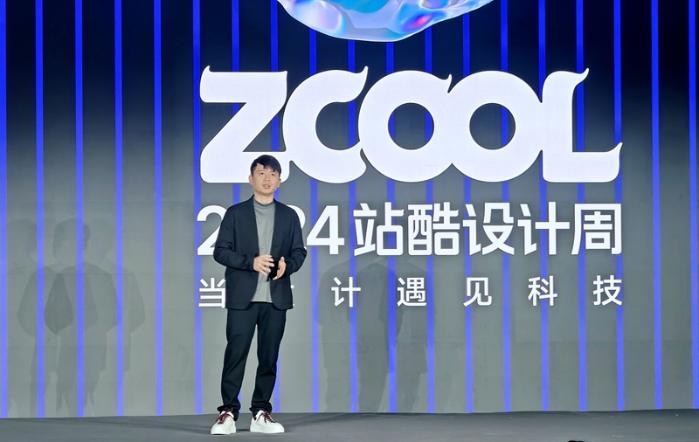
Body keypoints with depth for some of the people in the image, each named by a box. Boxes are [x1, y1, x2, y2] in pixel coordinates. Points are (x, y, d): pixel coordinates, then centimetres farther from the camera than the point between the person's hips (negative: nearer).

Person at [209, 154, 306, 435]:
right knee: (236, 354, -6)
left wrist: (288, 264, -12)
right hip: (242, 297, -2)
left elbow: (299, 252, 10)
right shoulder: (236, 213, 5)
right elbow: (220, 251, -1)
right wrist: (251, 262, -15)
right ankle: (228, 412, -2)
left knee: (269, 356, 3)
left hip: (276, 298, 2)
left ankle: (261, 413, 9)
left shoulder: (288, 216, 12)